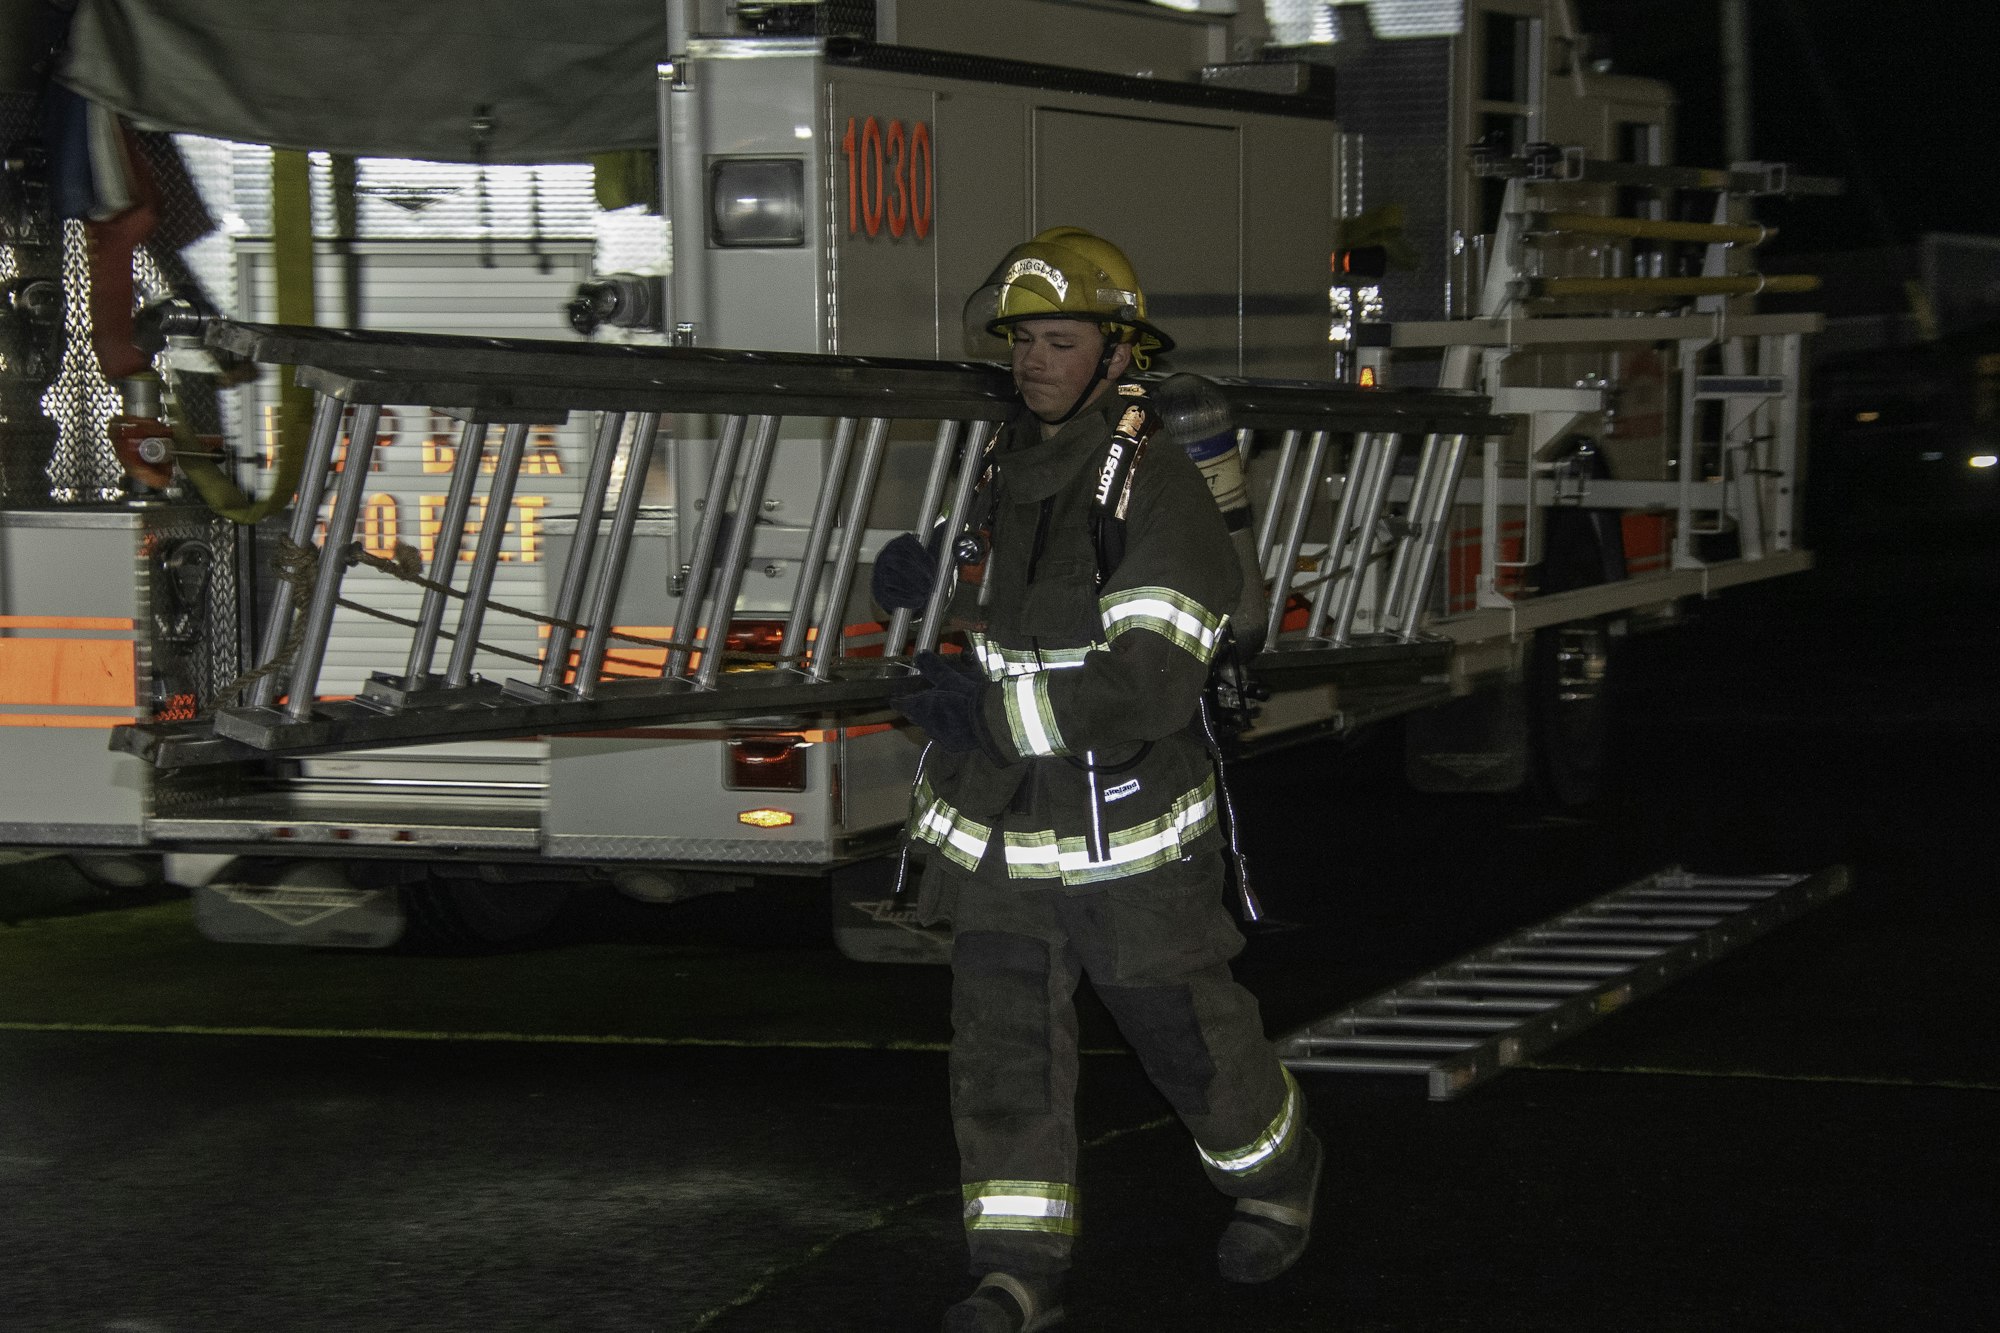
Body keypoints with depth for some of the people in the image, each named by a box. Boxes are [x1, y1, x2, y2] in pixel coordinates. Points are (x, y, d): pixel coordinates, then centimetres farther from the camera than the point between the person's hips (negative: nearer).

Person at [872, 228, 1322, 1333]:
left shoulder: (1157, 489, -19)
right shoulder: (1005, 462, 4)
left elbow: (1150, 689, -25)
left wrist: (991, 711, -27)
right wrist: (925, 572, 1)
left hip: (1126, 835, -6)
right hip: (999, 827, 6)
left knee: (1186, 1027, 12)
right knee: (1001, 1043, 2)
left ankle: (1277, 1177, 39)